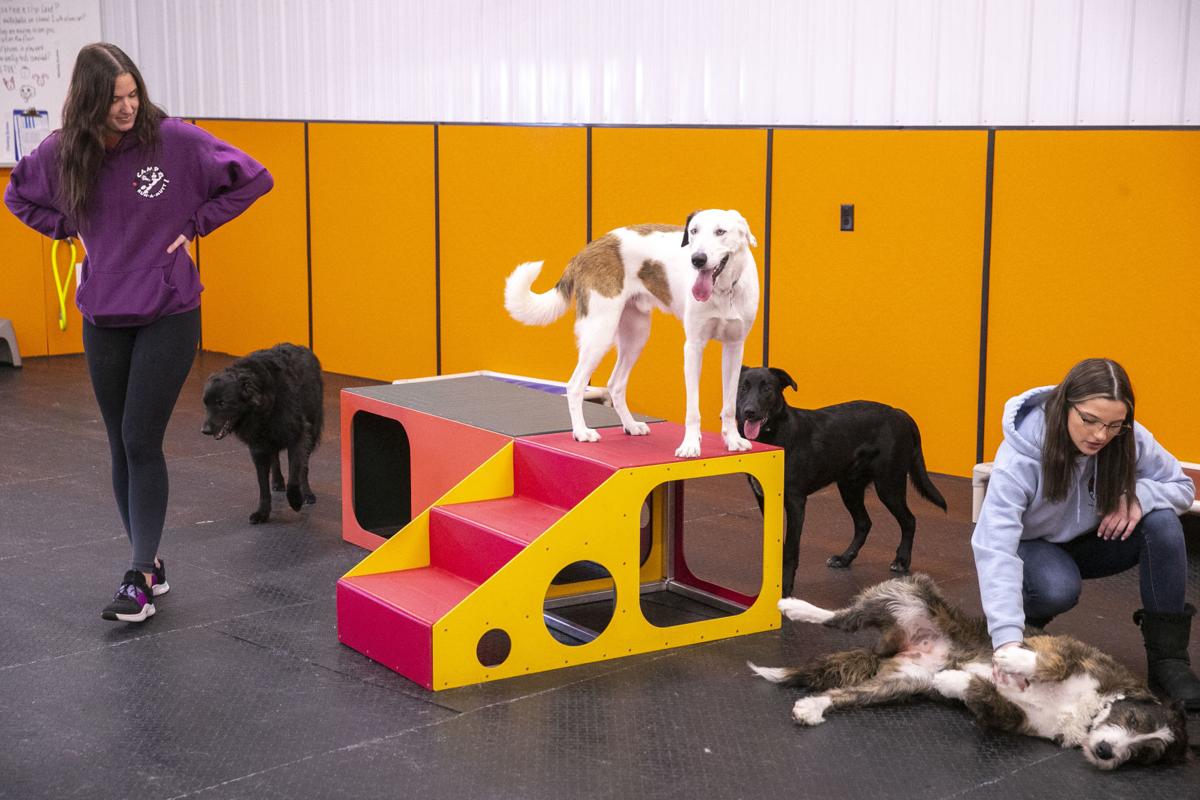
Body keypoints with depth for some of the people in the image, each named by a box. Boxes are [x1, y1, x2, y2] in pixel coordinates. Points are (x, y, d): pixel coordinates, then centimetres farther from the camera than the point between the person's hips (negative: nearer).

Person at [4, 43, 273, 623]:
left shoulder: (173, 140, -12)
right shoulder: (62, 153, -2)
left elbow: (251, 179, -5)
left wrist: (193, 225, -7)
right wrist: (71, 230, 4)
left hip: (168, 317, -4)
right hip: (103, 319, 4)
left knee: (141, 441, -8)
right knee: (121, 446, 10)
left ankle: (140, 576, -1)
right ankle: (150, 563, 23)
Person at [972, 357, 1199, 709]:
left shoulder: (1130, 439, -21)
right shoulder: (1020, 455, -33)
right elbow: (995, 546, -41)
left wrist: (1139, 494, -32)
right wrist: (1007, 637, -52)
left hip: (1094, 541, 4)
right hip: (1035, 547, -4)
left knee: (1162, 521, -25)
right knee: (1058, 589, -38)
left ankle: (1167, 657, -16)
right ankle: (1029, 619, 0)